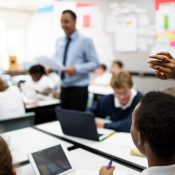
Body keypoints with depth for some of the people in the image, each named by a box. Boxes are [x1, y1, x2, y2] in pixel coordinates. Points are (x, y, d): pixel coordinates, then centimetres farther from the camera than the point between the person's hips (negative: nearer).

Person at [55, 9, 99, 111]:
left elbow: (95, 63, -10)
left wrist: (76, 69, -23)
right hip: (64, 89, 5)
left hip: (79, 89, -5)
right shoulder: (59, 42, 10)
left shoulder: (85, 41, -7)